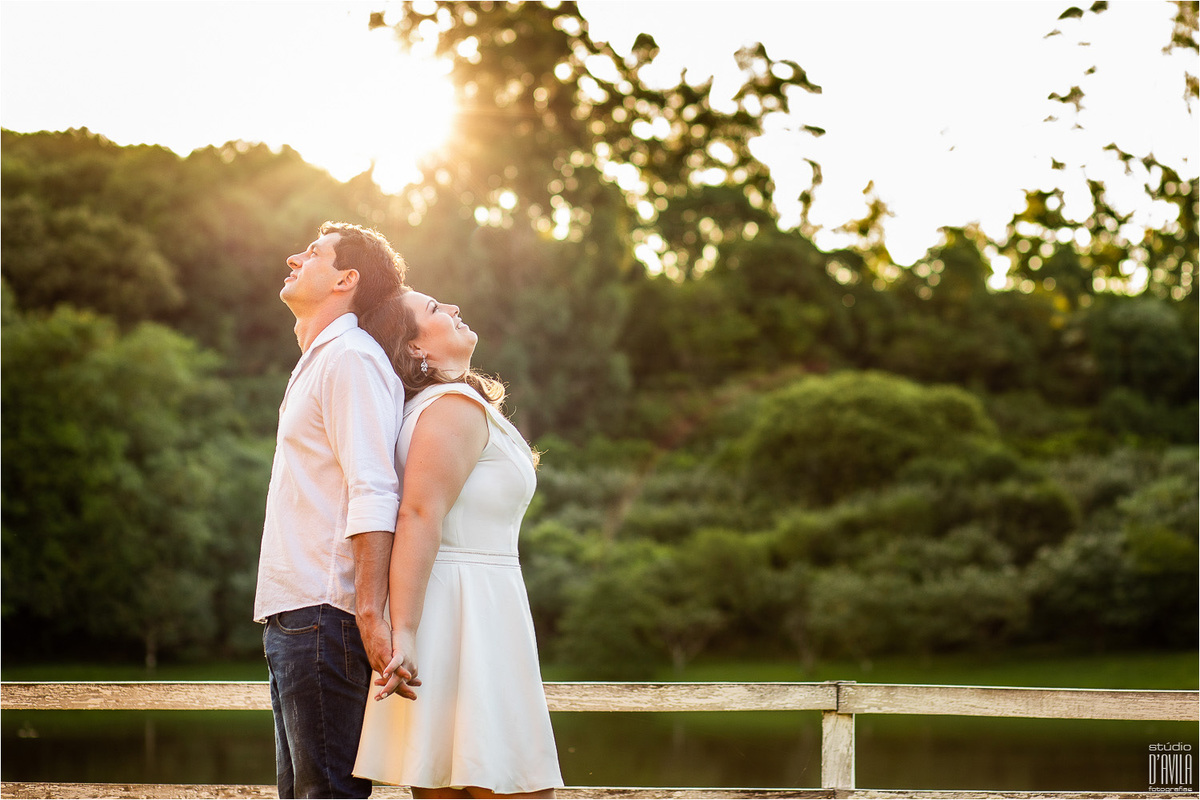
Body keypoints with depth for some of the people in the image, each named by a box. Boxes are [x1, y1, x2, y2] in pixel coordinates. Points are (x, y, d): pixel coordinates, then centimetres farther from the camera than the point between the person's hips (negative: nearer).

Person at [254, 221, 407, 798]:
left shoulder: (350, 357, -8)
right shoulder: (316, 364, 23)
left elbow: (373, 493, -19)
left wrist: (370, 612, -27)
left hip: (324, 616, -10)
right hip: (293, 617, 10)